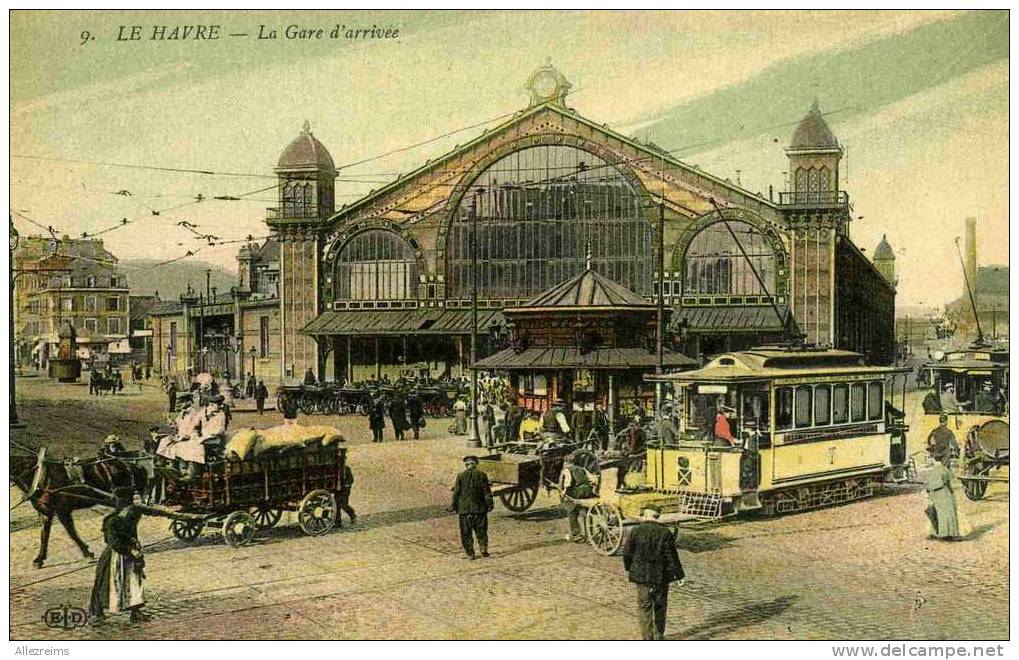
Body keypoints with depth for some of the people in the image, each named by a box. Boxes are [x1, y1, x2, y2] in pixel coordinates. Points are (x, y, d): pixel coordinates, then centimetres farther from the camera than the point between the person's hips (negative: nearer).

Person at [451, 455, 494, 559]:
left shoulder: (460, 476, -4)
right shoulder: (482, 475, -2)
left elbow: (456, 493, -2)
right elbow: (487, 492, 0)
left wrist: (455, 507, 8)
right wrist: (490, 504, 9)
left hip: (464, 509, -1)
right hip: (479, 508, 1)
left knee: (466, 532, 6)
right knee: (481, 530, 13)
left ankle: (470, 553, 5)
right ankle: (483, 548, -1)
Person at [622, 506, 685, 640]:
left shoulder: (636, 532, -7)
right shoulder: (665, 533, -7)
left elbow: (627, 552, 0)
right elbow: (672, 556, -6)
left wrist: (629, 568, 18)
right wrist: (679, 575, 1)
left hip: (642, 575, -1)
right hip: (661, 575, 1)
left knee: (644, 606, 4)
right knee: (660, 606, 15)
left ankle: (647, 637, -2)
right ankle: (659, 635, 24)